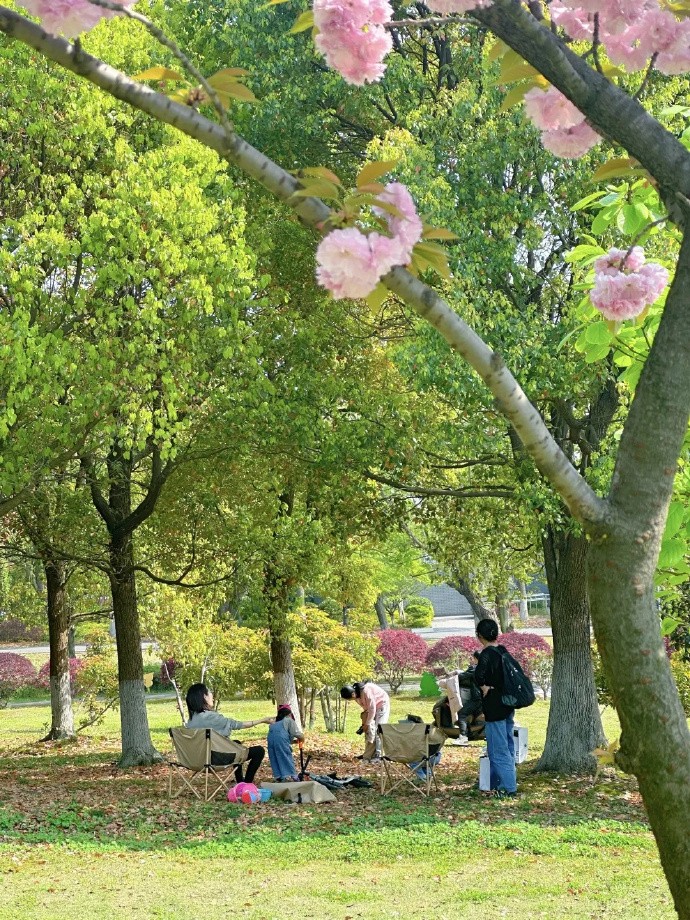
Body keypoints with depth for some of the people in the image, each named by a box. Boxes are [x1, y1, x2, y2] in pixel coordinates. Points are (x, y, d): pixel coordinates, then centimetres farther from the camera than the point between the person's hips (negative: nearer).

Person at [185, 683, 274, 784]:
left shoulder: (192, 718, 2)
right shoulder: (210, 716, -22)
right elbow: (236, 725, -14)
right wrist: (263, 721, -5)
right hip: (216, 758, -9)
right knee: (259, 751, -2)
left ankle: (240, 782, 41)